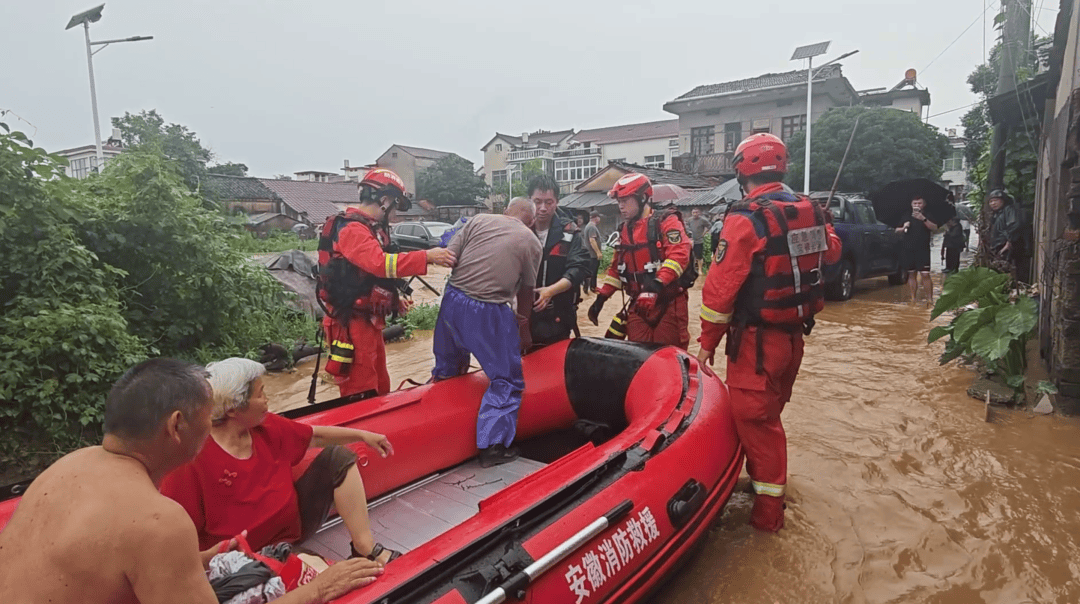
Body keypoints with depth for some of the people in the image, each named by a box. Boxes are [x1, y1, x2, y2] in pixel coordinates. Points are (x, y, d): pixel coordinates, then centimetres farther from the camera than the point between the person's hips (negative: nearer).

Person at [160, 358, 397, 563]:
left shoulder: (266, 428, -1)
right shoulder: (195, 457, -21)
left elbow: (316, 436, 12)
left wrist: (362, 435, 15)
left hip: (293, 526, 8)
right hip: (249, 556, -8)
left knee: (338, 456, -2)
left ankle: (366, 549, -6)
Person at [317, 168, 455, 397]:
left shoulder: (369, 228, 16)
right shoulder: (352, 229, -17)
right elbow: (380, 263, -33)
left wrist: (394, 299, 16)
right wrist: (427, 257, -32)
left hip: (369, 320, 11)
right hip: (352, 324, -11)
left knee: (380, 387, 20)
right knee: (361, 394, -6)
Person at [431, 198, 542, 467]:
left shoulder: (478, 220, 10)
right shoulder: (531, 242, 4)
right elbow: (526, 292, 8)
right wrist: (524, 328, 22)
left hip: (452, 301, 5)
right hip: (489, 314, -4)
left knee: (446, 368, 28)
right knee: (507, 381, 9)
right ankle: (493, 445, 9)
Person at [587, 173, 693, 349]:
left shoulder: (666, 221, -8)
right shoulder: (625, 230, 16)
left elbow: (679, 254, -23)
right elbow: (616, 267, 22)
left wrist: (657, 284, -35)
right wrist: (601, 298, 15)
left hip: (668, 304, -6)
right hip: (639, 305, 6)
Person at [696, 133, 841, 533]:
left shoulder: (745, 219, -19)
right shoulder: (810, 212, 2)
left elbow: (721, 286, -19)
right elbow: (831, 251, 23)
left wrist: (708, 342, -10)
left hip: (757, 340, -8)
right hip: (794, 335, 8)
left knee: (755, 419, 3)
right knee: (770, 413, 23)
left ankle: (768, 511, 13)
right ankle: (767, 478, 41)